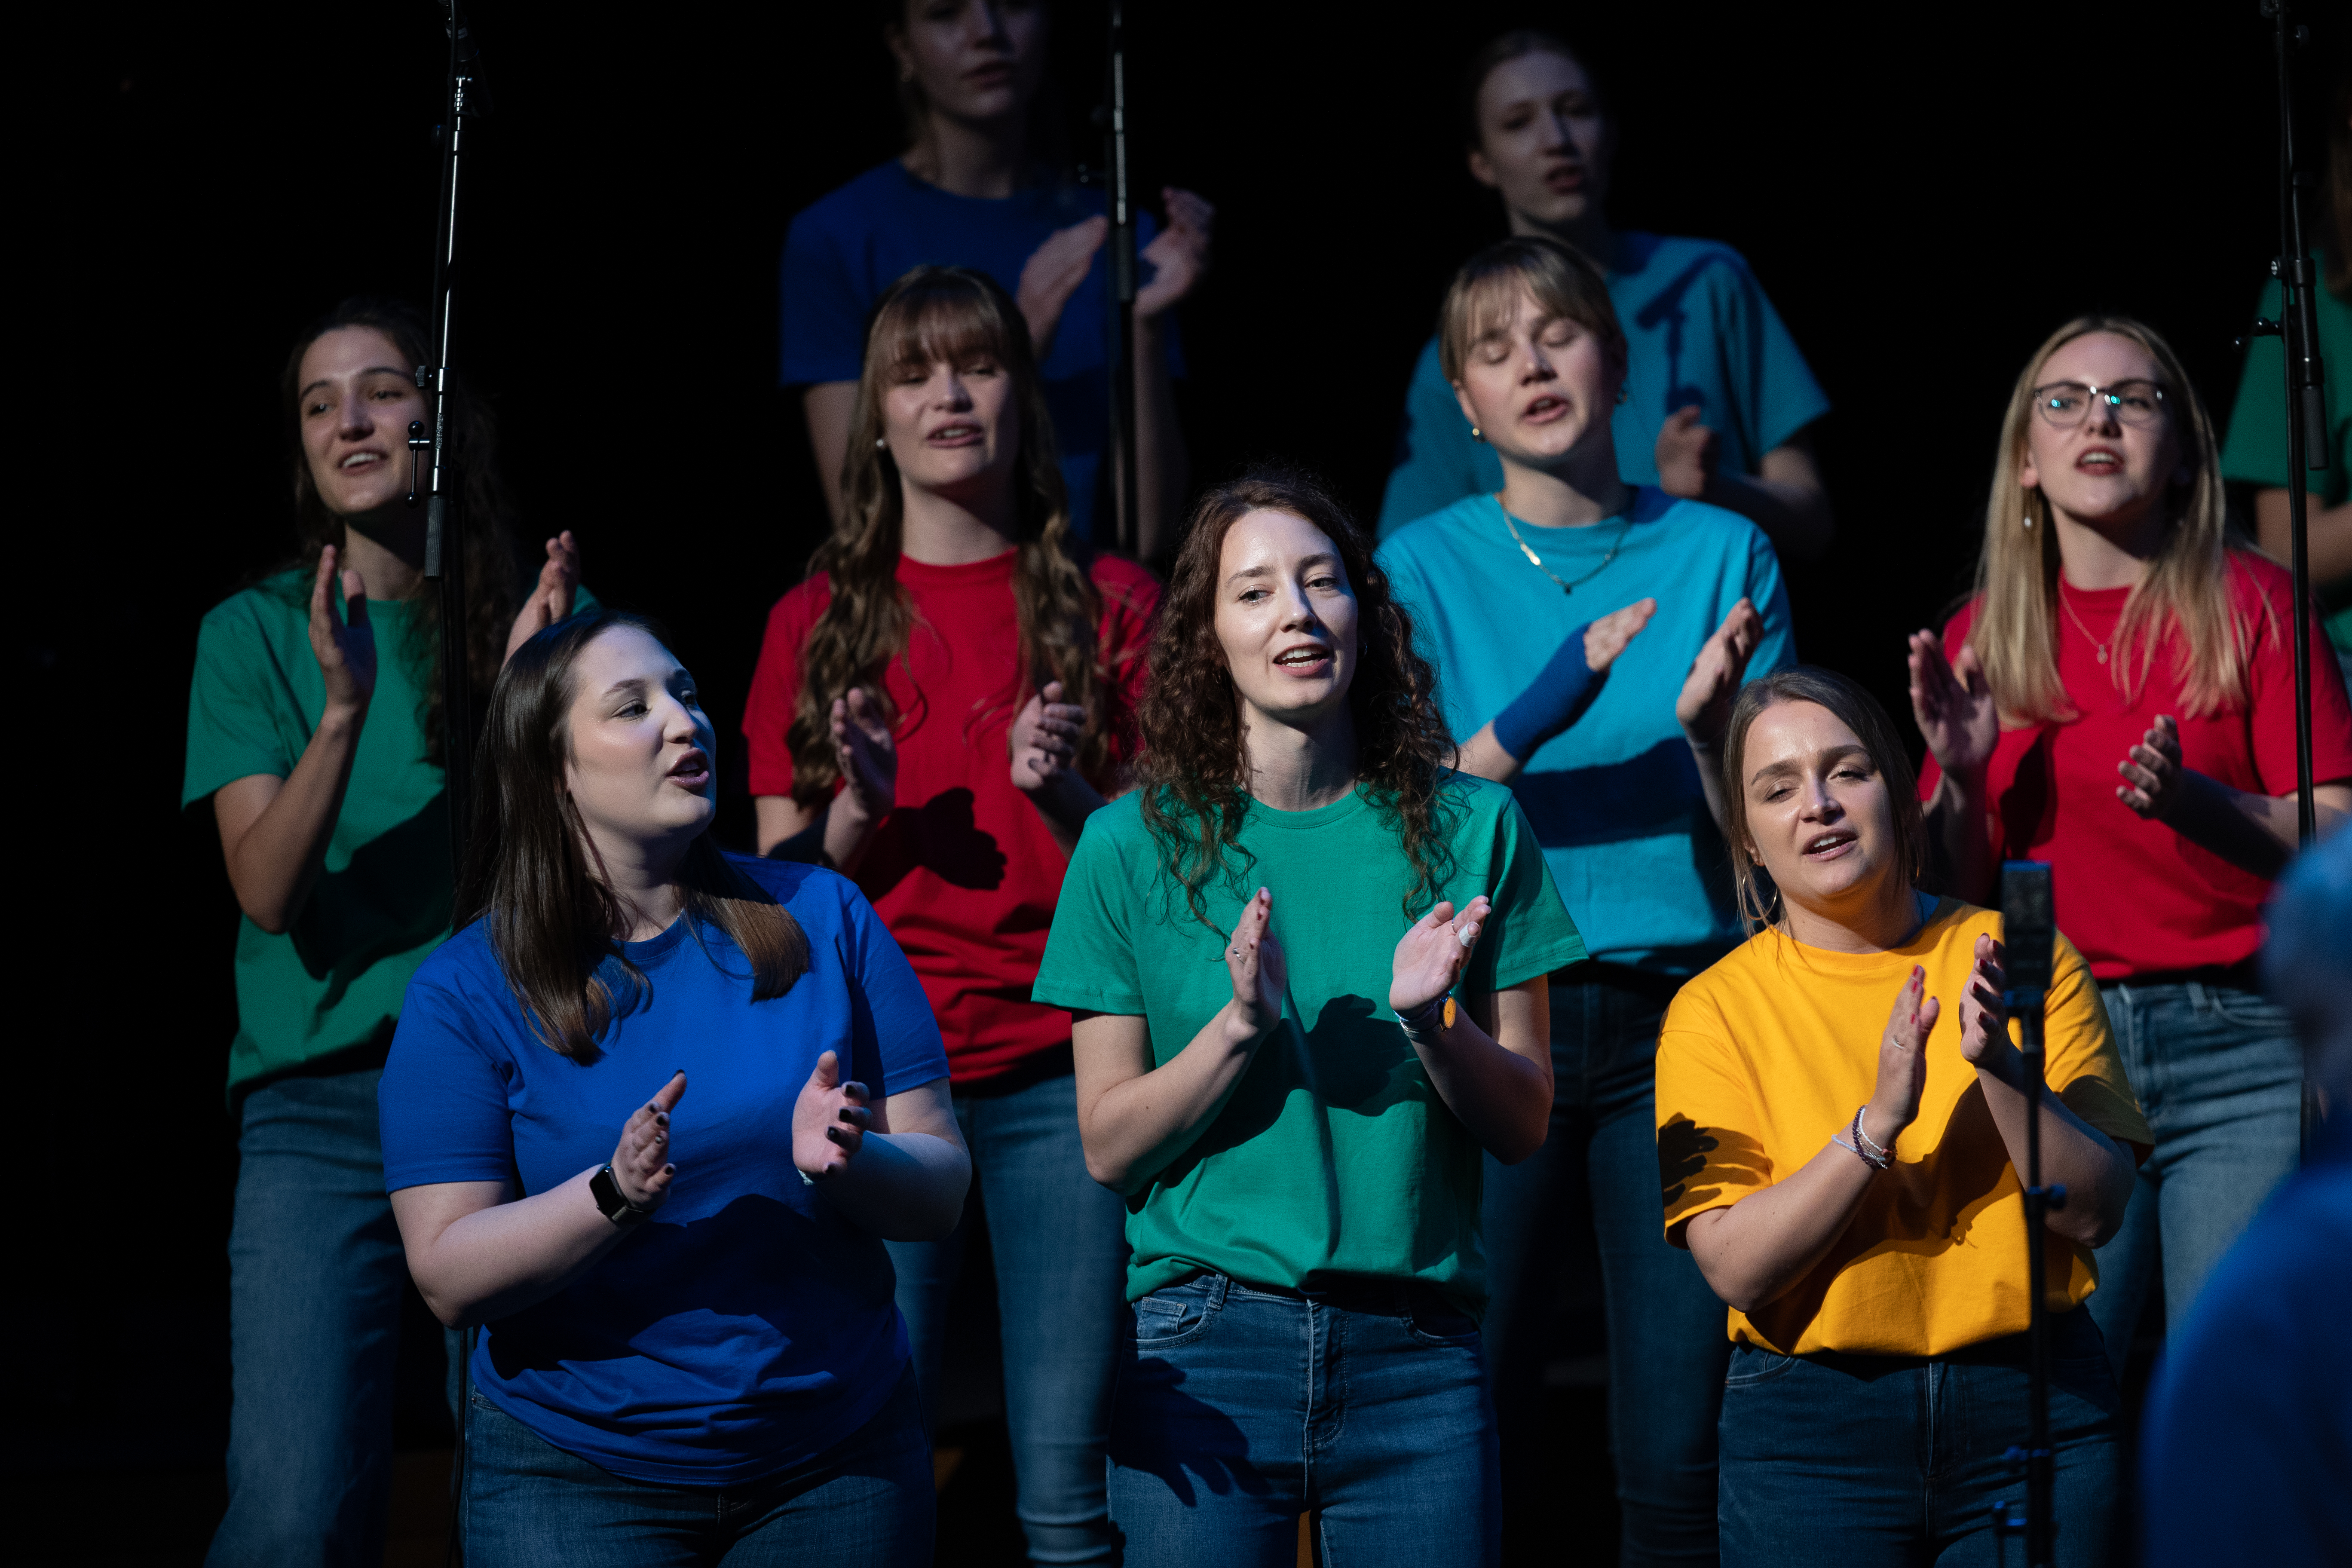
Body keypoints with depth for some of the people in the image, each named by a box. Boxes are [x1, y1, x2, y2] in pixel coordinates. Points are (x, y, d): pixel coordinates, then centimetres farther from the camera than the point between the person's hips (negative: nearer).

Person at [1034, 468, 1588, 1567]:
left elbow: (1523, 1127, 7)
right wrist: (1240, 1028, -13)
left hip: (1416, 1351, 1)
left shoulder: (1470, 826, 6)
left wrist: (1430, 1024, -12)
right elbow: (1108, 1145, 2)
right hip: (1205, 1341, -1)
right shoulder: (1138, 843, 3)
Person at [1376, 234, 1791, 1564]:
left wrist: (1709, 727, -16)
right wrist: (1539, 712, -19)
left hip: (1678, 1012, 0)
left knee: (1678, 1455, -2)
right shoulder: (1425, 567, 5)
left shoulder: (1723, 554, 7)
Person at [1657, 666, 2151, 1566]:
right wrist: (1878, 1124, -22)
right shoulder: (1716, 1009, -1)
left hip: (2031, 1407, 1)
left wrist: (2000, 1069, -19)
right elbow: (1736, 1268, -11)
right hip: (1811, 1425, -1)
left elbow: (2096, 1211, -4)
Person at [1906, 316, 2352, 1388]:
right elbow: (1956, 892, 13)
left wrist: (2193, 801, -19)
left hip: (2237, 1046, -2)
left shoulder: (2249, 602, 2)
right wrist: (1958, 777, -5)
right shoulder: (1983, 637, 11)